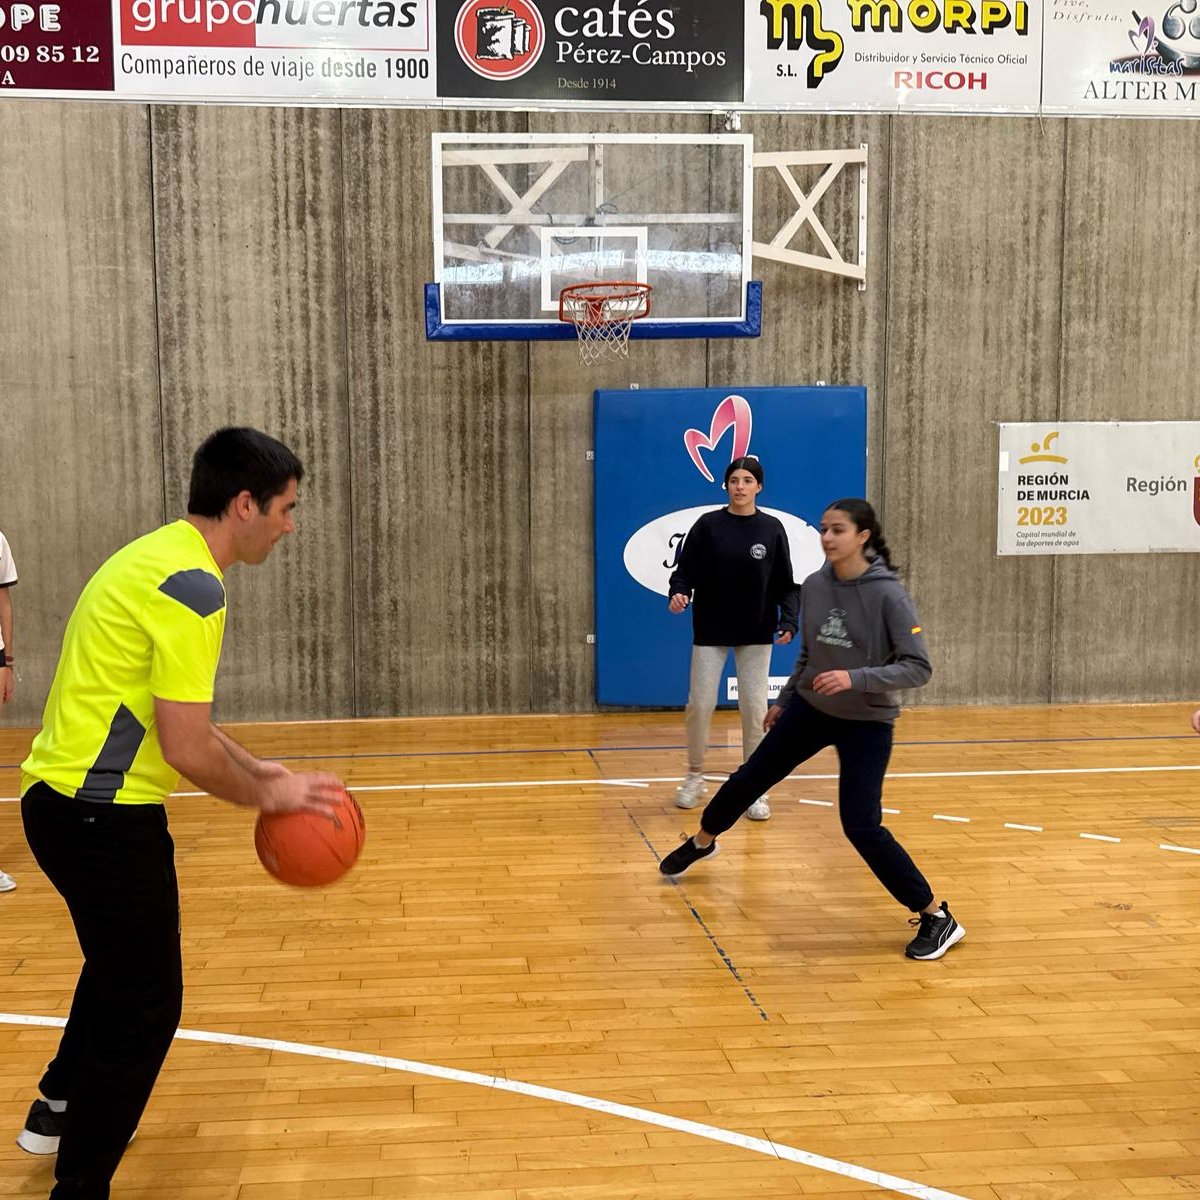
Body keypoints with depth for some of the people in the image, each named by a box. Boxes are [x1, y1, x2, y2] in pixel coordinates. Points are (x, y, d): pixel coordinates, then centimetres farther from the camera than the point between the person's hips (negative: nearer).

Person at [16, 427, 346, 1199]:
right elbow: (187, 750, -22)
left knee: (122, 962, 30)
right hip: (104, 816, -10)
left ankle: (58, 1109, 47)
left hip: (67, 798, 10)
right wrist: (266, 796, -6)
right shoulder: (192, 586, -20)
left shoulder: (162, 558, 12)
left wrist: (265, 773, 14)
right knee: (146, 1004, 2)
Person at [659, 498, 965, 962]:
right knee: (750, 779, 17)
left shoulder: (888, 595, -22)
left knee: (861, 826, -13)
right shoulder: (814, 587, -7)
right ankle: (701, 842, 47)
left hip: (866, 723, -5)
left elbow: (919, 668, -23)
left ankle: (936, 918, 2)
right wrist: (785, 700, 17)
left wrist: (856, 678, -35)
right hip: (810, 710, 5)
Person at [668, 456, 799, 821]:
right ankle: (695, 776, 23)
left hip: (756, 634, 1)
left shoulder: (772, 529, 0)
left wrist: (788, 620, -12)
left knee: (755, 709, 0)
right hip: (711, 631, 0)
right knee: (700, 705, 1)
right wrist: (678, 593, -24)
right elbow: (686, 569, -3)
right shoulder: (707, 525, -3)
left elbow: (785, 583, 2)